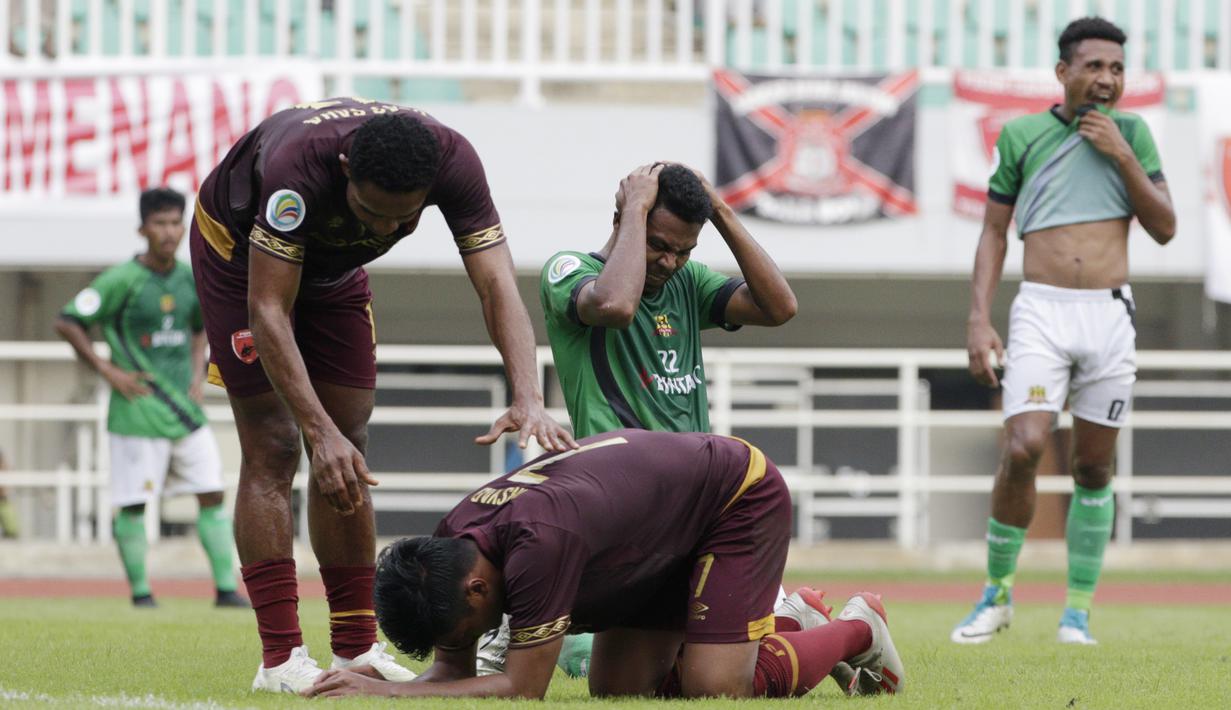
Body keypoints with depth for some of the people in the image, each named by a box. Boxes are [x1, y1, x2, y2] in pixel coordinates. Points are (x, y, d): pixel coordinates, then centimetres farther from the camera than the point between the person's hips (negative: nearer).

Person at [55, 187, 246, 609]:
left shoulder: (190, 279, 8)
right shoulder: (122, 281, -10)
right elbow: (67, 324, -8)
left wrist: (197, 370, 13)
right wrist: (108, 372, -11)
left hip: (184, 407, 5)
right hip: (138, 411, -5)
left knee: (212, 495, 0)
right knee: (133, 505, -2)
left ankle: (226, 588, 3)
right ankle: (140, 591, 9)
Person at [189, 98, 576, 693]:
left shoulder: (452, 161, -32)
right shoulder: (298, 166, -44)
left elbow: (496, 284, -34)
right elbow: (269, 311, -41)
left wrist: (529, 399, -50)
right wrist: (319, 431, -47)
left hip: (334, 264, 5)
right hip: (240, 246, -5)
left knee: (348, 449, 1)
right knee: (273, 448, -12)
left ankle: (356, 648, 7)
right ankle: (280, 659, -13)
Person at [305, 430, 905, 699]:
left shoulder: (538, 544, -41)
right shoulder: (449, 544, -16)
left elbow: (521, 688, -38)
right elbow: (456, 672, -7)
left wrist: (386, 692, -40)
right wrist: (378, 687, -28)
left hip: (740, 497, -8)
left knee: (711, 686, -19)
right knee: (616, 688, 2)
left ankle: (856, 629, 8)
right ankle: (784, 631, 22)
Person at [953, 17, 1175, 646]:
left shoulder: (1131, 133, 9)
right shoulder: (1021, 135, 5)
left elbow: (1165, 229, 5)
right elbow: (994, 232, 9)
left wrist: (1122, 156, -6)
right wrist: (978, 321, -1)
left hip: (1110, 314, 2)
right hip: (1042, 312, -2)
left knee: (1094, 468, 4)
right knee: (1023, 449, -18)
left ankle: (1078, 614, 13)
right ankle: (997, 593, -1)